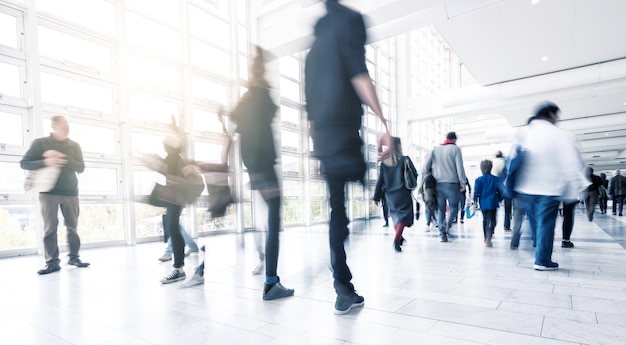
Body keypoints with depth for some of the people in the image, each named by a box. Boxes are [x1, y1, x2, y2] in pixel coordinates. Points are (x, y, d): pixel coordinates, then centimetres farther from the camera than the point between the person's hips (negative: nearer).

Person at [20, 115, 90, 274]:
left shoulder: (74, 146, 7)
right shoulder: (40, 143, 2)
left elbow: (81, 168, -2)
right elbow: (24, 163, 0)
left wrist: (62, 157, -17)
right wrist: (45, 162, -19)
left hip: (71, 192, 2)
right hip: (48, 192, -2)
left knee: (72, 226, 4)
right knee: (50, 227, -2)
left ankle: (74, 257, 15)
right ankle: (52, 262, 4)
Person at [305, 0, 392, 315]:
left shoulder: (315, 46, 26)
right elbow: (359, 75, -14)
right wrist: (384, 123, -19)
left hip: (323, 140, 8)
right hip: (343, 134, -8)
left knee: (338, 212, 9)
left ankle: (345, 291, 13)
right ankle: (342, 289, -3)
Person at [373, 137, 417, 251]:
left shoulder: (384, 163, 0)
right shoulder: (404, 159, -10)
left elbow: (380, 181, -1)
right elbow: (415, 174, -7)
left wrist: (377, 197, 2)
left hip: (390, 195, 4)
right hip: (403, 194, -4)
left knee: (395, 216, 21)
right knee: (403, 216, 0)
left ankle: (399, 238, 34)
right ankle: (396, 240, -16)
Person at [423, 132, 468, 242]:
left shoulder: (435, 149, 12)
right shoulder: (455, 149, 0)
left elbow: (426, 166, 6)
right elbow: (460, 167, -6)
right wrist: (463, 183, -3)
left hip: (438, 184, 4)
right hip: (451, 183, -3)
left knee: (441, 210, 9)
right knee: (454, 207, 10)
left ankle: (442, 234, 3)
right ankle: (447, 226, -13)